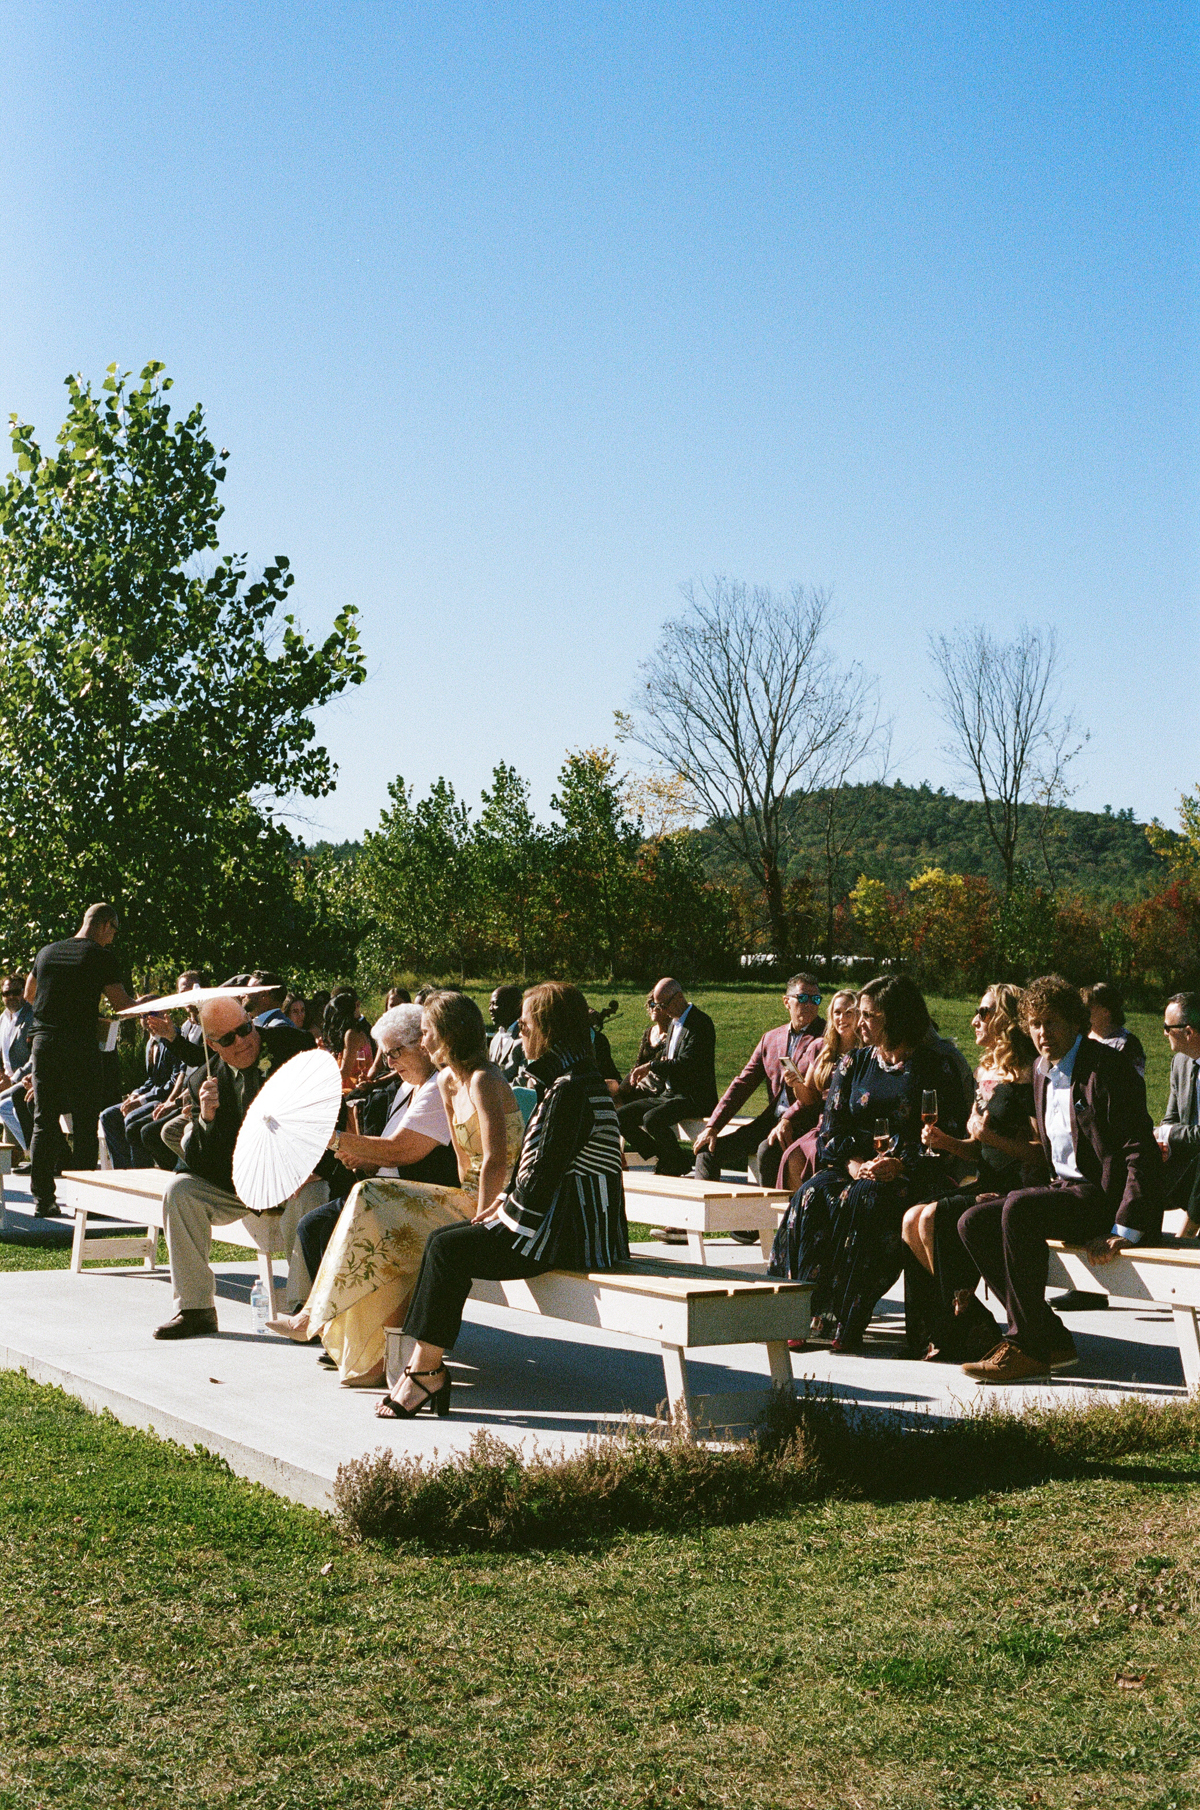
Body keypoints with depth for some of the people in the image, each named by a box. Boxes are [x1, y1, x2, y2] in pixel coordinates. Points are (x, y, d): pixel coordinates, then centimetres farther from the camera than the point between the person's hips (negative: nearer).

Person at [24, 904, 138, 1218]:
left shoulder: (47, 952, 13)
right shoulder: (101, 957, -5)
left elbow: (29, 994, 26)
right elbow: (122, 1005, -8)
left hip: (43, 1041, 5)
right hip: (79, 1045, -5)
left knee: (44, 1122, 9)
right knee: (85, 1123, 1)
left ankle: (43, 1199, 9)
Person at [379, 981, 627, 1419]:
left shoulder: (571, 1088, -17)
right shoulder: (571, 1080, 17)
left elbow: (545, 1170, -20)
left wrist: (507, 1210, -5)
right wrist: (505, 1198, 10)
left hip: (569, 1234, -10)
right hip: (565, 1223, 10)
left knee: (449, 1249, -11)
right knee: (443, 1239, 6)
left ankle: (425, 1371, -3)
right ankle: (424, 1367, 1)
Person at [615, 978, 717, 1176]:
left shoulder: (700, 1023, -14)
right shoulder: (674, 1022, 16)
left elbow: (687, 1063, -23)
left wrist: (652, 1066, -18)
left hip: (694, 1097, -10)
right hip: (668, 1093, 10)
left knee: (652, 1119, -33)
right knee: (620, 1116, 0)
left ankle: (676, 1166, -9)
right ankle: (664, 1159, 7)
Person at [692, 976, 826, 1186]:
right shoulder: (770, 1039, 17)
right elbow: (743, 1083, 14)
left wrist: (788, 1121, -26)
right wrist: (712, 1127, 5)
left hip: (805, 1123, -6)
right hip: (770, 1121, 6)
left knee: (767, 1150, -34)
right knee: (708, 1150, -6)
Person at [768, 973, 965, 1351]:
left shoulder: (936, 1068, 3)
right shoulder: (853, 1064, 15)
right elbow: (830, 1131, 9)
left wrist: (899, 1164, -19)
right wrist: (853, 1163, -12)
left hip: (913, 1175, -4)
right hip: (853, 1167, 4)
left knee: (862, 1200, -35)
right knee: (812, 1196, -28)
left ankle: (846, 1323, -31)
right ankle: (808, 1313, -27)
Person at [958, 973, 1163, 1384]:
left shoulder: (1108, 1068, -13)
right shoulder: (1042, 1071, 14)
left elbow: (1141, 1151, -18)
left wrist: (1124, 1231, -24)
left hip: (1104, 1195, -9)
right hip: (1065, 1188, 9)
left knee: (1019, 1208, -31)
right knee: (973, 1222, -8)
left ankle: (1027, 1346, -22)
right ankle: (1051, 1341, -8)